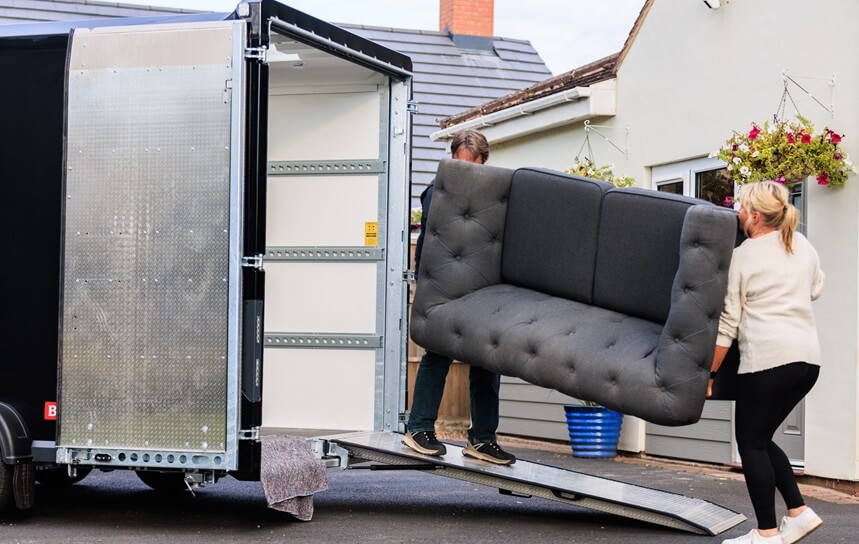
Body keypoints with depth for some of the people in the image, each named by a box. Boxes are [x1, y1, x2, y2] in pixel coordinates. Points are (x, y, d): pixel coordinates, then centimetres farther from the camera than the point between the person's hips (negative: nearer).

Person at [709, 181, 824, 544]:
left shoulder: (742, 256, -4)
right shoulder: (802, 245, 11)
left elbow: (727, 323, -4)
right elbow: (816, 290, 28)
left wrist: (709, 372, 1)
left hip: (767, 356, -7)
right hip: (808, 356, 7)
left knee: (751, 442, 3)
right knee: (761, 438, 18)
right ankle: (798, 511, 12)